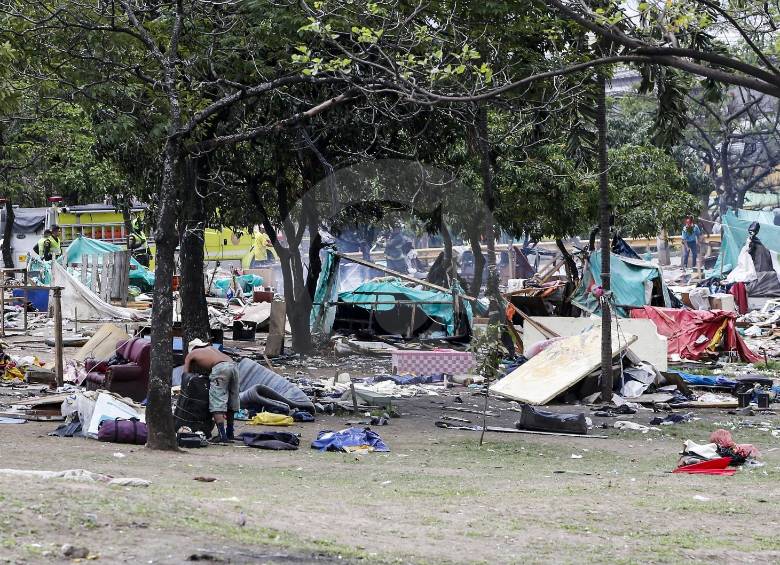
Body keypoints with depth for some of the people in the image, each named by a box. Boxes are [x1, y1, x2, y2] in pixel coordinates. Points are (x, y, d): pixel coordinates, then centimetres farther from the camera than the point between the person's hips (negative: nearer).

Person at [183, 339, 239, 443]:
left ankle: (222, 436, -18)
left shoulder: (191, 355, 24)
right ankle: (230, 433, 28)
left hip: (220, 368, -6)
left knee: (217, 404, -7)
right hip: (233, 365, 6)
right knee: (231, 402, 18)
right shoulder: (210, 348, 38)